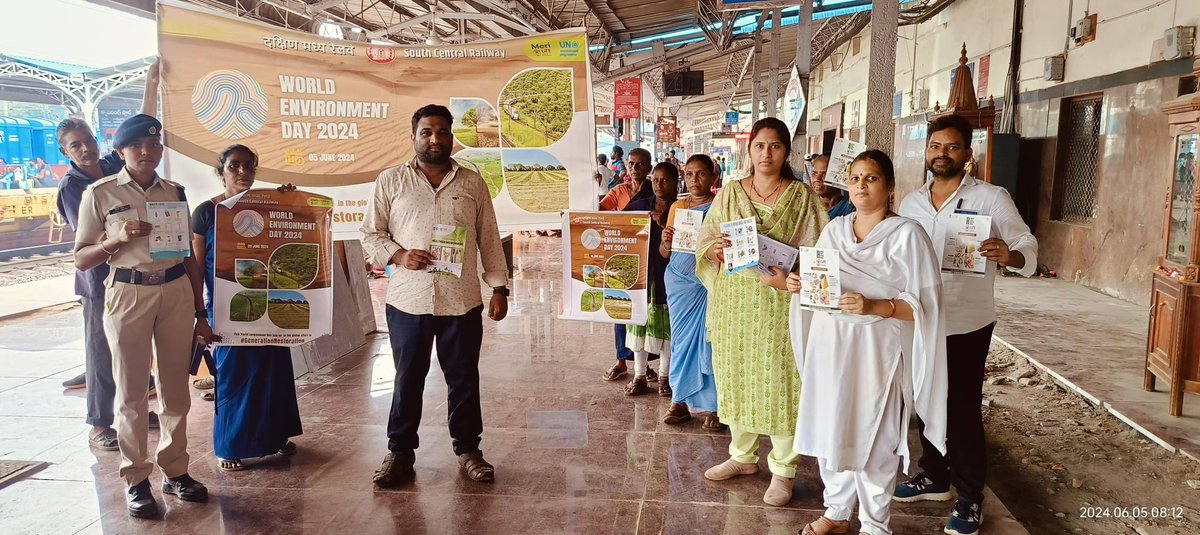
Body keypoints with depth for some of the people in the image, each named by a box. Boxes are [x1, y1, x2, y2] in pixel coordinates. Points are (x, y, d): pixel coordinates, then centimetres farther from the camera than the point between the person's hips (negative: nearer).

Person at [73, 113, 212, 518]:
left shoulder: (175, 192, 10)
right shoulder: (100, 193, 1)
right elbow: (81, 259, 2)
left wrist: (201, 313, 11)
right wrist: (117, 239, -17)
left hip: (177, 292, 3)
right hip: (128, 295, -3)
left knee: (176, 388, 8)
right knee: (131, 391, 3)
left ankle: (175, 471, 21)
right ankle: (136, 480, 14)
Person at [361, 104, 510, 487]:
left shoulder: (473, 183, 8)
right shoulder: (391, 181, 6)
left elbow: (489, 240, 9)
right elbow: (371, 235, 7)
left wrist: (499, 287, 4)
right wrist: (399, 256, -12)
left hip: (462, 301, 1)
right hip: (408, 300, 0)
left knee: (464, 379, 9)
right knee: (407, 379, 9)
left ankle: (468, 449, 24)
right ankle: (400, 452, 23)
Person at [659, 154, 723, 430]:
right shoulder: (677, 206, 13)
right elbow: (665, 254, 15)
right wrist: (666, 241, -7)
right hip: (680, 282, 4)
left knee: (710, 341, -3)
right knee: (682, 339, 7)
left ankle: (713, 406, 5)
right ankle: (680, 400, 14)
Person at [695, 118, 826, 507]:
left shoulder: (801, 197, -1)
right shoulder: (729, 193, 7)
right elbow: (705, 242, 10)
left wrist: (791, 274, -23)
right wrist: (715, 248, -13)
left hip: (778, 302, -3)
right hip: (733, 300, 3)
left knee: (779, 382, 0)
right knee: (735, 376, 11)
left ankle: (782, 469, 14)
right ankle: (743, 455, 29)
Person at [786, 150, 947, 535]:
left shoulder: (906, 234, -7)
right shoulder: (834, 229, 10)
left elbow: (922, 304, -12)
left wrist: (873, 306, -26)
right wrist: (799, 285, -3)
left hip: (876, 349, -5)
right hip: (829, 344, 5)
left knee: (873, 437, 3)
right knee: (830, 429, 12)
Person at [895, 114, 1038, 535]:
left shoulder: (991, 198, -7)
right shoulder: (910, 203, 8)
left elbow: (1028, 247, -10)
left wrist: (1009, 255, -32)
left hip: (966, 324, -5)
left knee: (962, 409, 1)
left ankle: (970, 497, 15)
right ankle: (934, 476, 32)